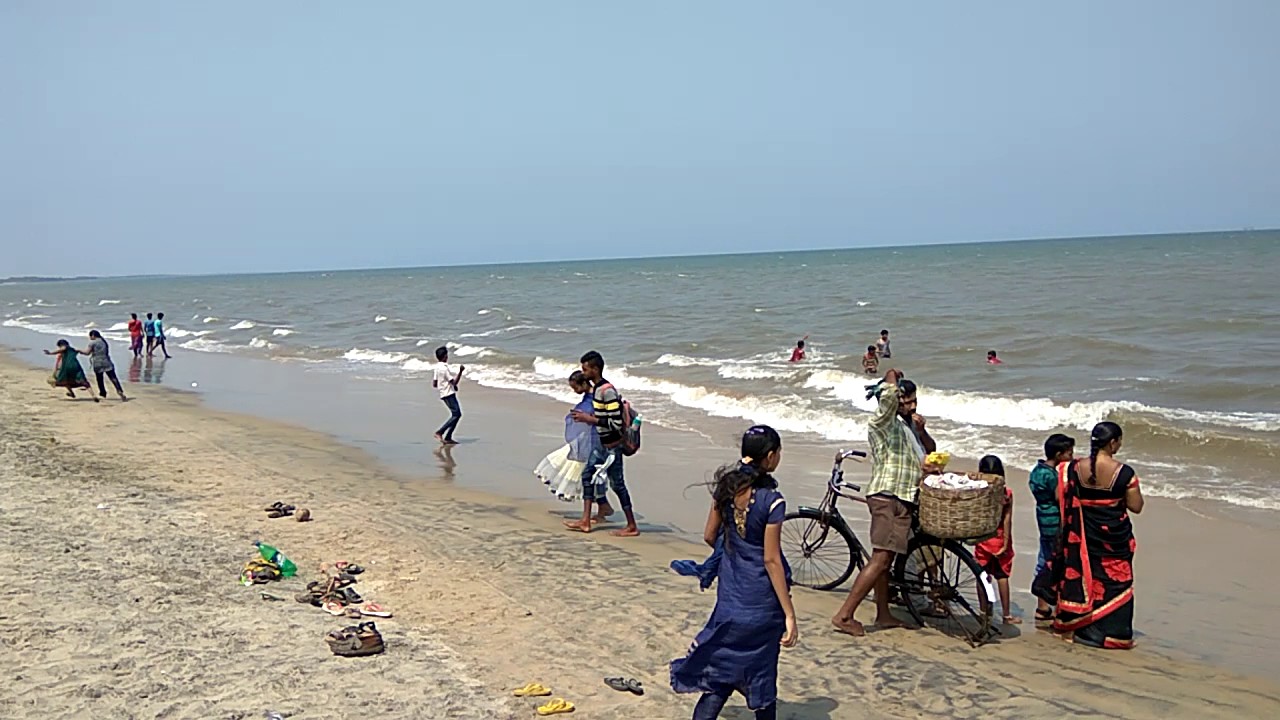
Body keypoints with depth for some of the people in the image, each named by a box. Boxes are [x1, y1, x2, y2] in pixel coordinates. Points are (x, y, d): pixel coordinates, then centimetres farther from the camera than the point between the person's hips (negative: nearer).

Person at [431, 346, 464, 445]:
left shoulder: (437, 367, 11)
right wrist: (460, 371, -18)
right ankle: (439, 432, -16)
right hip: (449, 394, -10)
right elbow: (454, 382, -17)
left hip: (444, 394, 10)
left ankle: (448, 438, 7)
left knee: (457, 414, 10)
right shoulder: (445, 367, -17)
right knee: (456, 414, -12)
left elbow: (434, 384, 14)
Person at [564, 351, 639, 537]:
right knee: (588, 474, 12)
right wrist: (590, 416, 7)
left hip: (612, 445, -10)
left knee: (617, 483, -1)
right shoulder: (597, 388, 8)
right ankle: (585, 521, 18)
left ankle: (632, 527, 9)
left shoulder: (607, 391, -22)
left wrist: (590, 419, -22)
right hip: (603, 444, 10)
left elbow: (616, 423, -25)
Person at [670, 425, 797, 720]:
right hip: (763, 600, -5)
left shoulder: (726, 486, -2)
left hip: (730, 595, 5)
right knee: (762, 672, 11)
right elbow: (771, 560, -18)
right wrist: (790, 614, -14)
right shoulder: (772, 500, -18)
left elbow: (709, 536, 7)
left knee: (721, 672, 13)